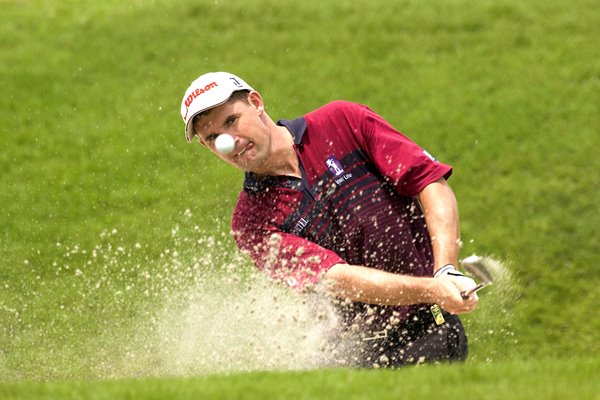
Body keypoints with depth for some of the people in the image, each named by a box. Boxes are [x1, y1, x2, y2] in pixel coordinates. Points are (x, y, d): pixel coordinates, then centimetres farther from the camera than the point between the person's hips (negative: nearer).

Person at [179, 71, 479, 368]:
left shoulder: (342, 122, 1)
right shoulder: (252, 222, -2)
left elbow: (432, 182, -3)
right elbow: (336, 278, -15)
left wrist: (446, 272, -18)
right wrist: (432, 289, -29)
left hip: (431, 325, -3)